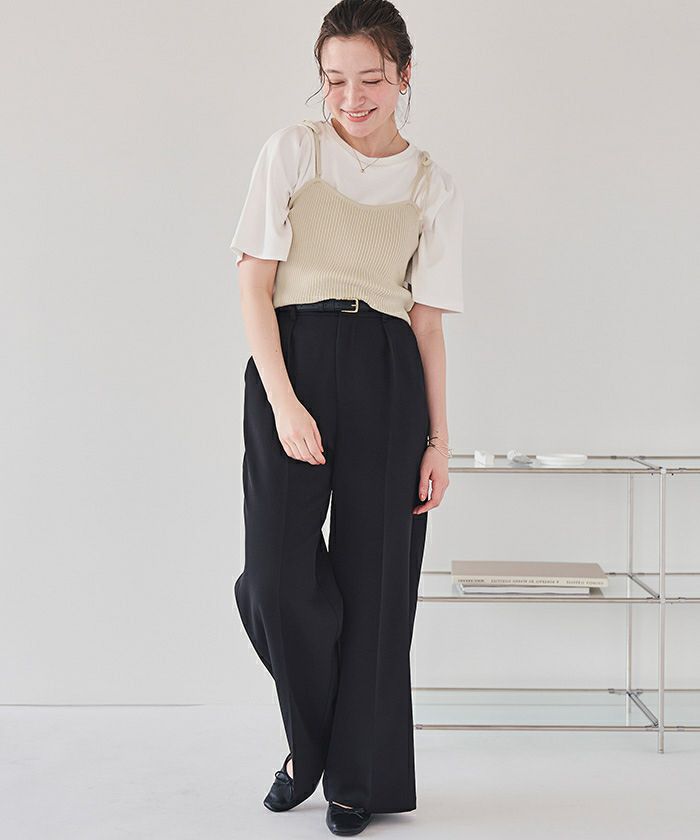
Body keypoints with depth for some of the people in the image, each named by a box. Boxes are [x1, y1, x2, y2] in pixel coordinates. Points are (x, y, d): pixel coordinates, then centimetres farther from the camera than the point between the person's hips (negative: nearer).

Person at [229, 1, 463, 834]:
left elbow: (427, 321, 10)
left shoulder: (434, 186, 10)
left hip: (387, 380, 2)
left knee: (374, 576, 3)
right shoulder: (291, 151, 5)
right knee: (277, 578, -9)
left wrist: (438, 438, 4)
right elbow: (255, 283, 0)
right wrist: (284, 402, -12)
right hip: (290, 364, -1)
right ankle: (309, 740, 20)